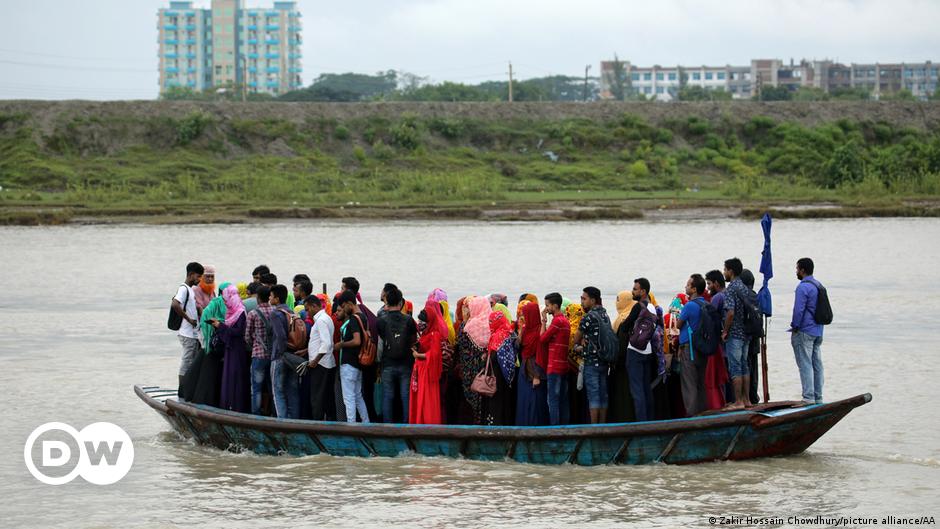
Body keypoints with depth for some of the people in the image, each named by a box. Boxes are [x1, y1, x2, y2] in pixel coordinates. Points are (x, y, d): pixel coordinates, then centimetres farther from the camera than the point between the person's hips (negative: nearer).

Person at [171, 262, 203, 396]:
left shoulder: (190, 289, 16)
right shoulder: (184, 288, -14)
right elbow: (174, 304, -30)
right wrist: (189, 319, -23)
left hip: (193, 333, 10)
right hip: (187, 333, -10)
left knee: (193, 362, 12)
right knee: (187, 361, -5)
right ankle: (182, 390, -1)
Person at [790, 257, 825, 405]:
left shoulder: (803, 287, -15)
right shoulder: (818, 285, 14)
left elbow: (799, 310, -19)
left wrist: (794, 327, -7)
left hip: (804, 332, -9)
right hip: (818, 331, 9)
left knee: (805, 365, -8)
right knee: (817, 364, 10)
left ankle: (808, 397, -11)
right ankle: (818, 398, 13)